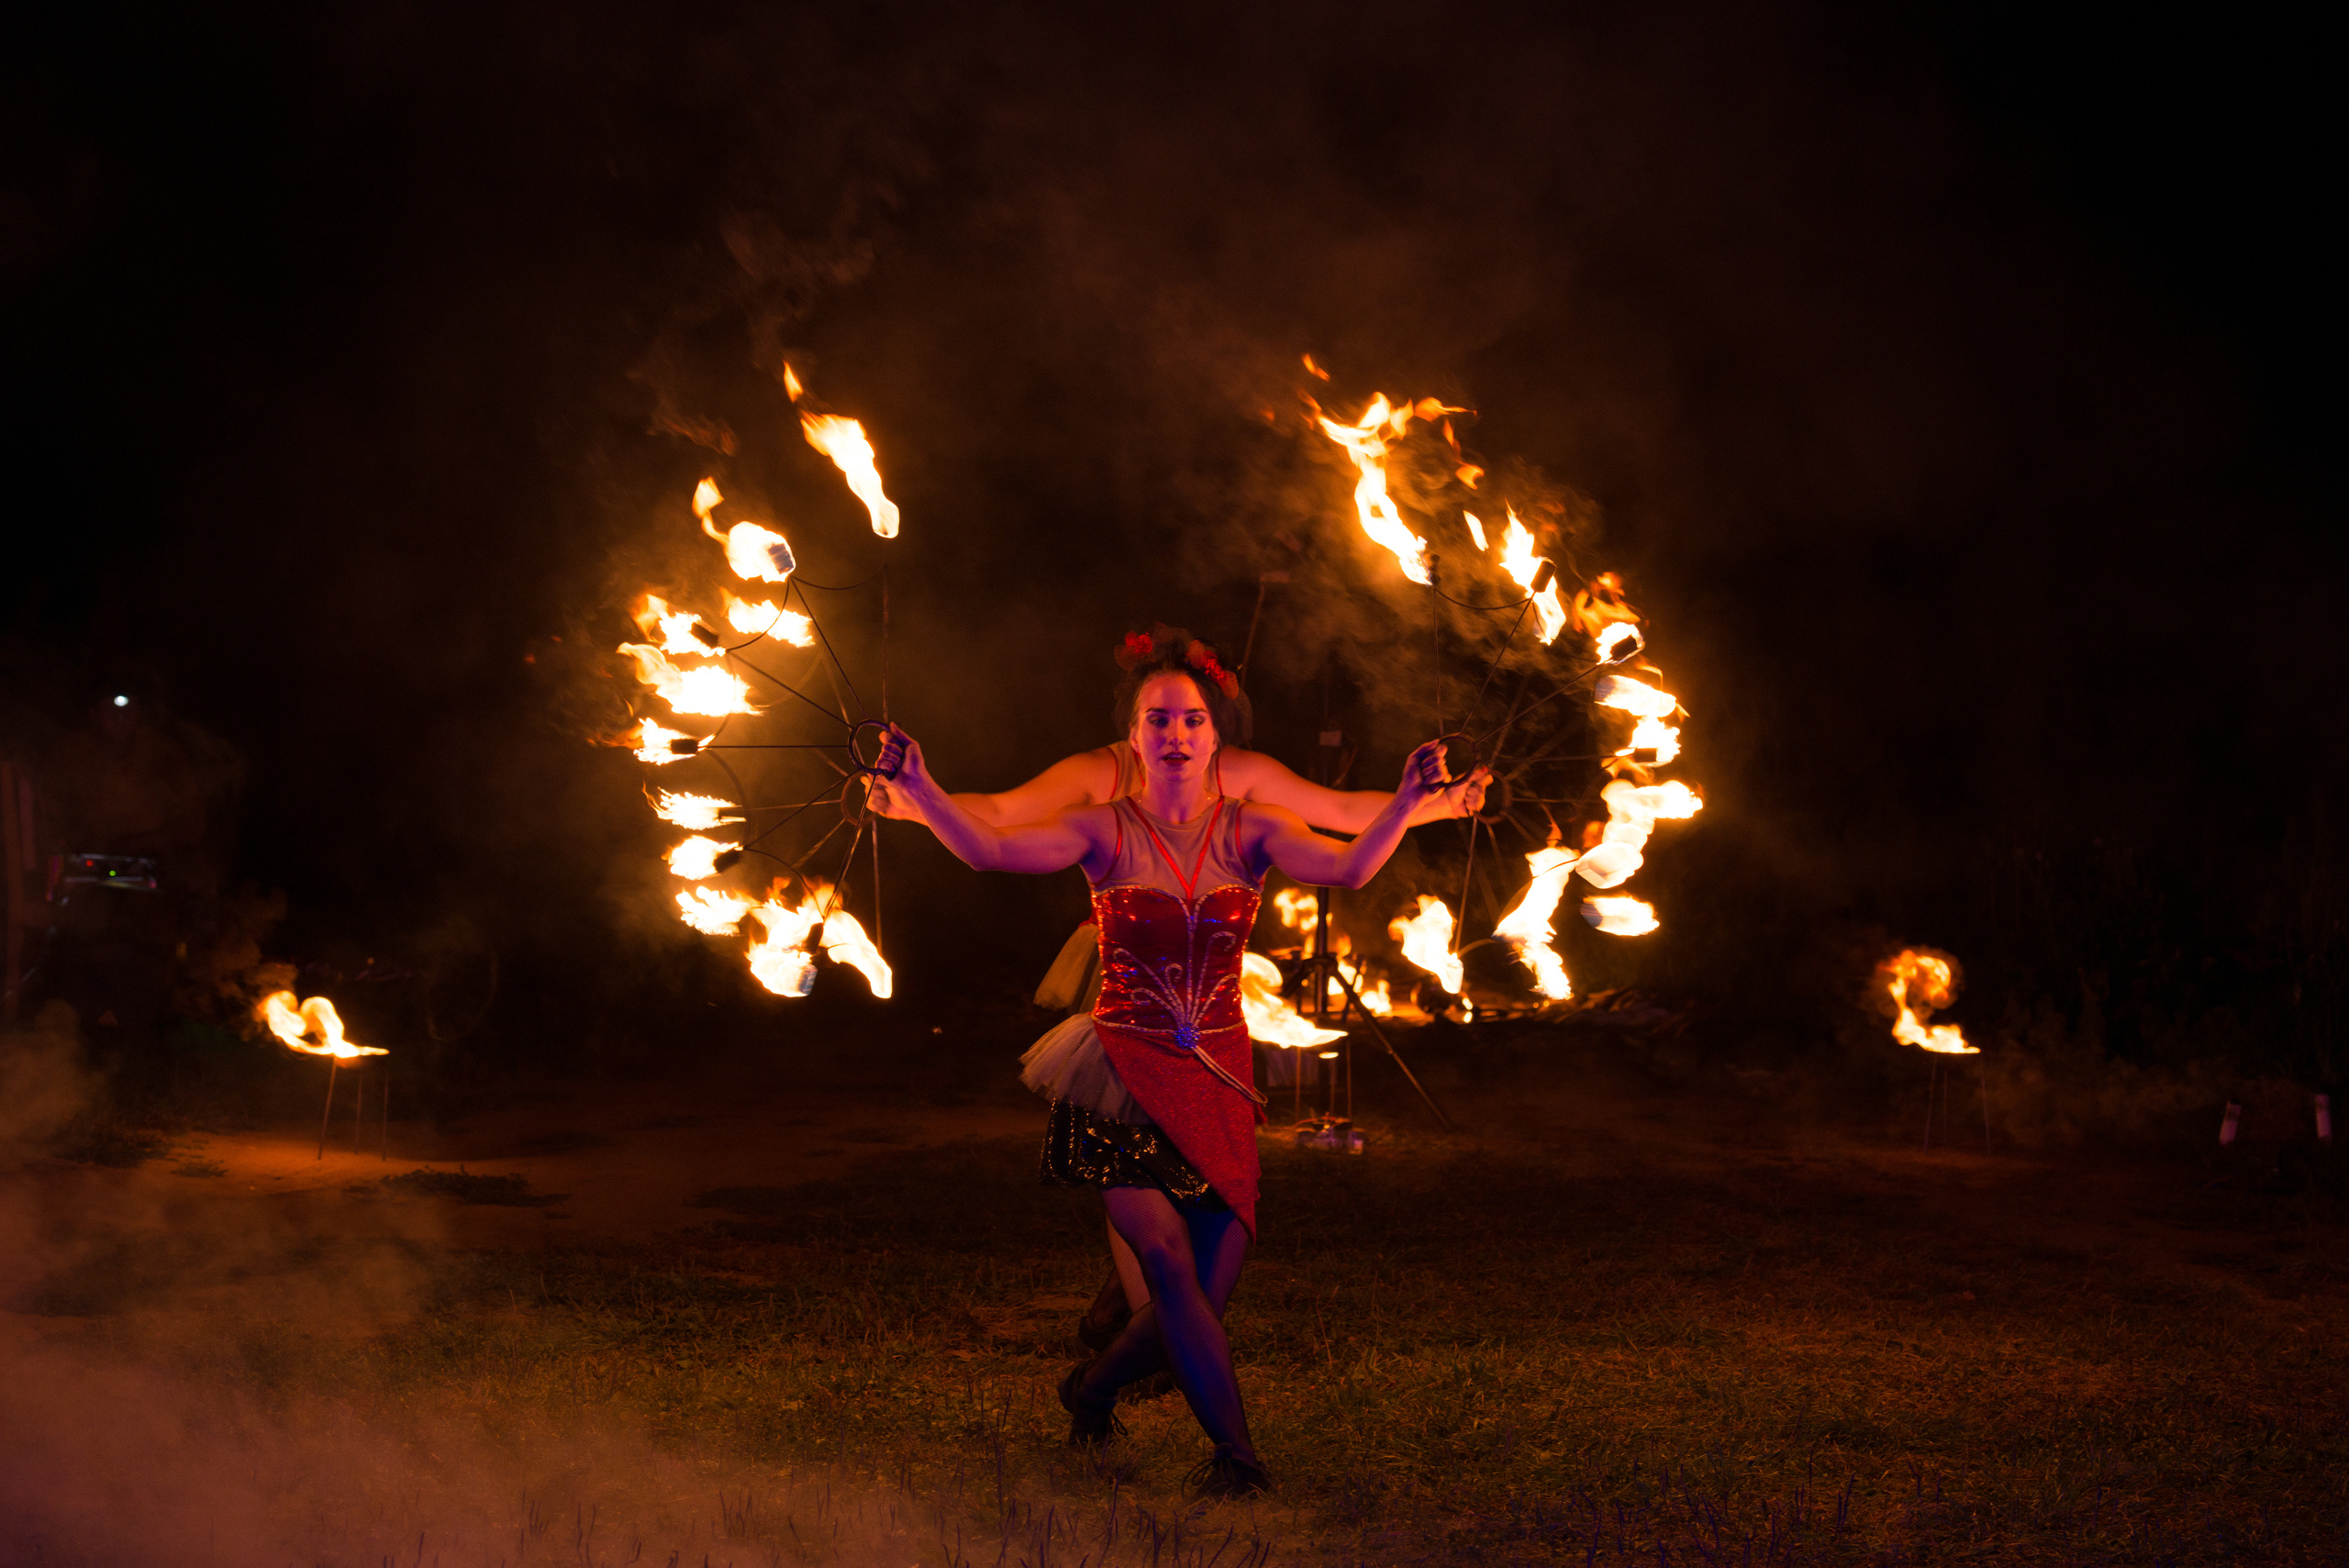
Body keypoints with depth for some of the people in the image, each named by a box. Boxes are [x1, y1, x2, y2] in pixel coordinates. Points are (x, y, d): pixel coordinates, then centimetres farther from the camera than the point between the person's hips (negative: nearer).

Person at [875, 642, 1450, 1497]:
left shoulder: (1250, 830, 1)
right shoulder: (1105, 831, -4)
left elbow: (1349, 867, -16)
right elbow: (988, 848, -19)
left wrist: (1408, 799, -32)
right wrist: (918, 787, -35)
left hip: (1217, 1085, 3)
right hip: (1125, 1080, -3)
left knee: (1207, 1293, 3)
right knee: (1169, 1257, -21)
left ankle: (1094, 1386, 34)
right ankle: (1238, 1452, -7)